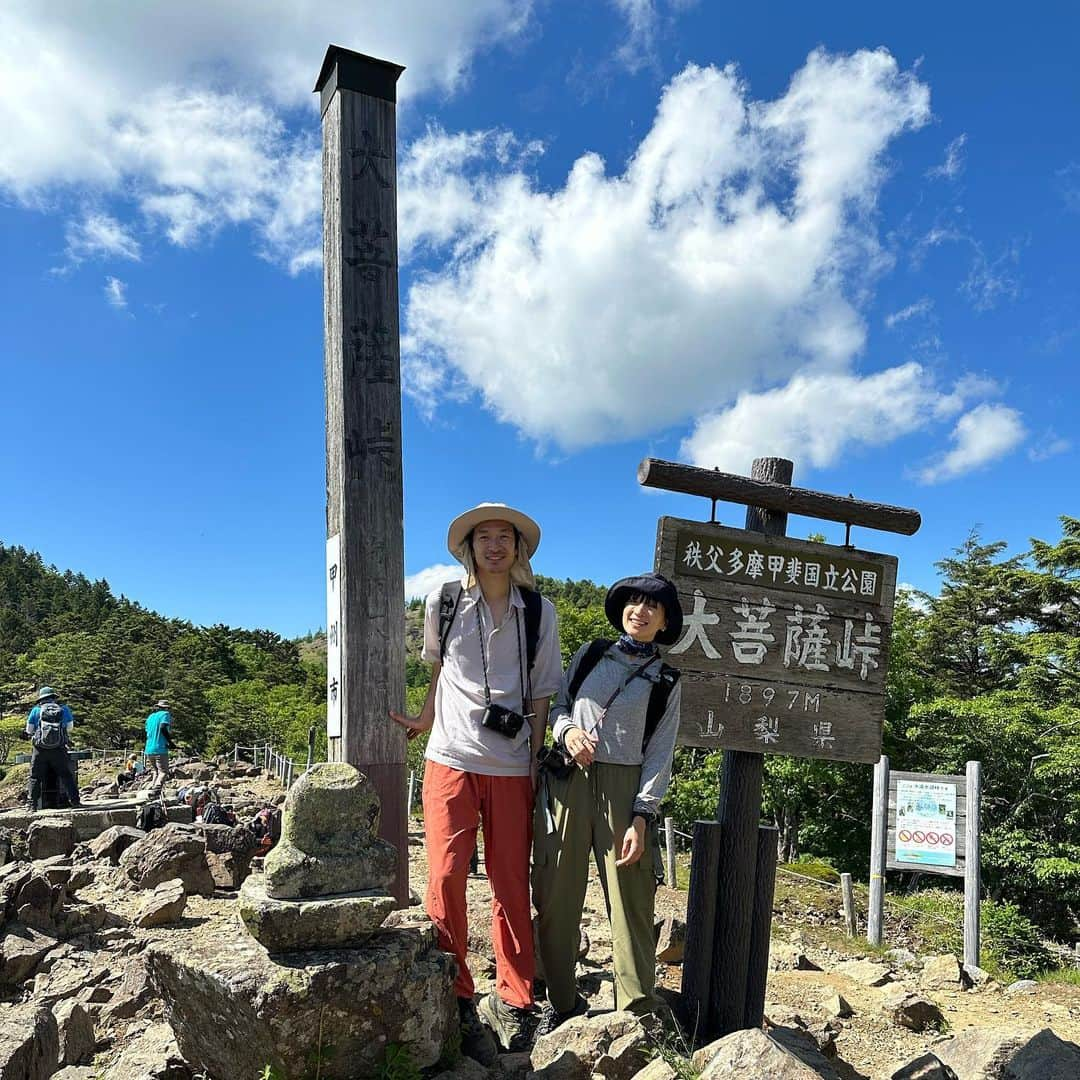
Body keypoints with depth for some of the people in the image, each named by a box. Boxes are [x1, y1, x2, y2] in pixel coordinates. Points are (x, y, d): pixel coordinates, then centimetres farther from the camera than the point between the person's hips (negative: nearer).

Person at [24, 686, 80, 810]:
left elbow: (29, 731, 13)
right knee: (67, 775, 5)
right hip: (59, 749, 0)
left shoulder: (36, 710, 7)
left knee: (35, 778, 9)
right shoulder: (64, 709, 8)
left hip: (39, 750, 0)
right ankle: (75, 801, 1)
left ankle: (33, 805, 7)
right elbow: (69, 730, 15)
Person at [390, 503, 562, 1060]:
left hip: (511, 766, 0)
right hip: (451, 759, 0)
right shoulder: (443, 602, 4)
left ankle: (513, 1002, 20)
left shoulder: (539, 612, 3)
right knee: (445, 877, -4)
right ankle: (457, 1001, 11)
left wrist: (534, 759, 2)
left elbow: (541, 694, 6)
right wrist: (426, 717, 11)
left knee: (511, 883, 6)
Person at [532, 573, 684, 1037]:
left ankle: (637, 1013, 7)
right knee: (556, 898, 4)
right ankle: (562, 1002, 21)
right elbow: (557, 706, 17)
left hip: (624, 786, -1)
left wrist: (641, 817, -7)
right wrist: (567, 729, -7)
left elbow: (659, 754, 4)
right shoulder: (590, 654, 13)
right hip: (567, 780, 2)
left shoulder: (665, 682, 8)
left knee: (630, 902, -4)